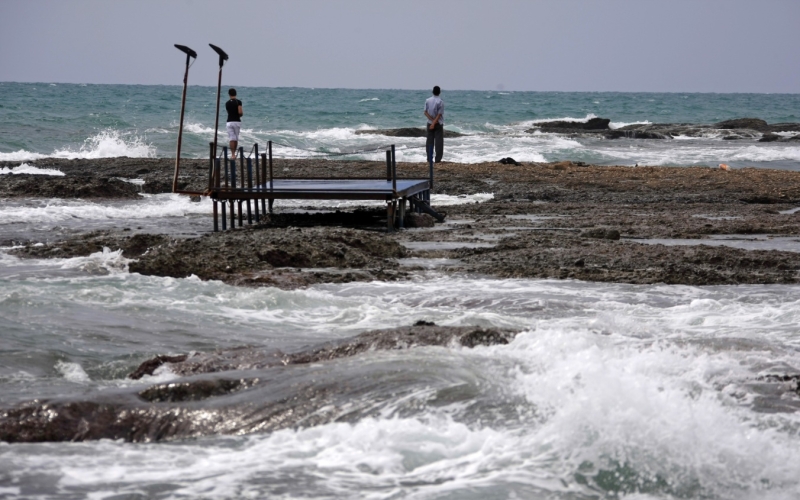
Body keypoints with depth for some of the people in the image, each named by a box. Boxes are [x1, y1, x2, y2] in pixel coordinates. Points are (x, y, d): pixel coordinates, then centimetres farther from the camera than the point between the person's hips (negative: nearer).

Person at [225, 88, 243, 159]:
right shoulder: (238, 102, -6)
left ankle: (233, 154, -12)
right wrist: (242, 114, 7)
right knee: (236, 139, 11)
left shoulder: (227, 103, 8)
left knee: (232, 139, -2)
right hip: (237, 121, -2)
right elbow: (240, 112, -16)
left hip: (229, 122, 2)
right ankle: (234, 153, 18)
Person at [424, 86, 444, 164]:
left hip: (430, 123, 4)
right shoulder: (440, 102, -13)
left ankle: (429, 159, 6)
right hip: (438, 124, -4)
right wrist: (434, 123, -14)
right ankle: (438, 159, -5)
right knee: (439, 142, 0)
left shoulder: (428, 101, -1)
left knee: (429, 142, 8)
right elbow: (439, 115, -16)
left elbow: (426, 112, -4)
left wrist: (432, 120, -9)